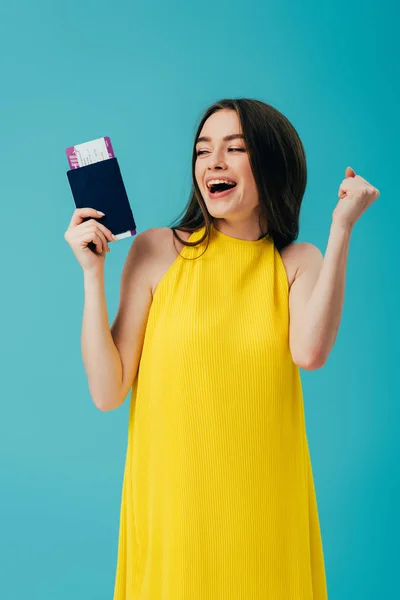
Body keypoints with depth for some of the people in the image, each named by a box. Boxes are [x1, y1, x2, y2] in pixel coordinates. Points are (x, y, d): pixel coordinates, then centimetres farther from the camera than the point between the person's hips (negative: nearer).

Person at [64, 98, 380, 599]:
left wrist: (341, 228, -16)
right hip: (171, 497, -1)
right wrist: (92, 272, -12)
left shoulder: (299, 263, 2)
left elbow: (310, 353, -21)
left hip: (265, 501, 1)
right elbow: (107, 392, -6)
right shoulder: (157, 250, -3)